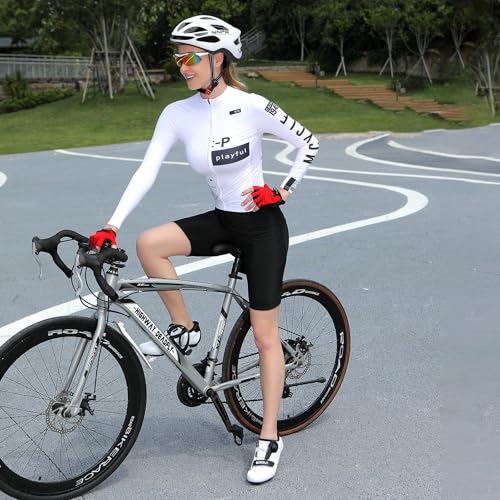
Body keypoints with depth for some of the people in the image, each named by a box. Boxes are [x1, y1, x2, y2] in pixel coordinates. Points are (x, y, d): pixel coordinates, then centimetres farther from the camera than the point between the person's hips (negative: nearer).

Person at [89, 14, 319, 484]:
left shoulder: (251, 106, -17)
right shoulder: (178, 114, -6)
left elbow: (309, 142, -7)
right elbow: (147, 170, -10)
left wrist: (283, 190, -9)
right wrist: (110, 226, -18)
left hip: (262, 225, -4)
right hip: (221, 220, 5)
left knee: (264, 335, 0)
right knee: (148, 243, -21)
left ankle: (269, 438, 15)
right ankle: (184, 329, 2)